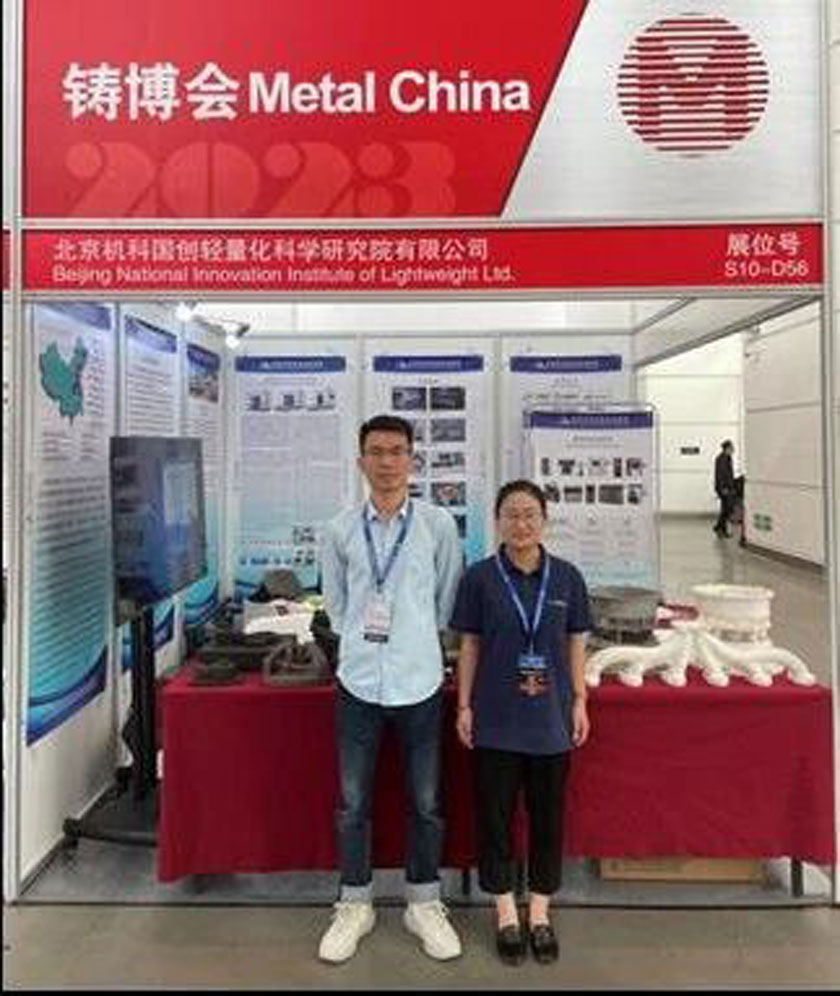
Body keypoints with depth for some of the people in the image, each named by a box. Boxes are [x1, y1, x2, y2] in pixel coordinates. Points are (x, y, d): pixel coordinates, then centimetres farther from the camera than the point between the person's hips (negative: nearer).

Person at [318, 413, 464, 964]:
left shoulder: (438, 523, -6)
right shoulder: (340, 529, -2)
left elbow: (448, 600, 4)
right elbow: (336, 603, 10)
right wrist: (362, 639, 11)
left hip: (419, 681, -1)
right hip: (358, 681, 1)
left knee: (426, 803, 14)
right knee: (353, 804, 14)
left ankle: (424, 904, 34)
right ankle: (355, 905, 34)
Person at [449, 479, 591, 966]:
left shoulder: (567, 577, -2)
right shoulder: (480, 577, -6)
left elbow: (575, 644, 4)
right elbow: (470, 646, -1)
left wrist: (580, 702, 2)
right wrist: (464, 705, -2)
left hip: (551, 717, 1)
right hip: (496, 719, -1)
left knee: (548, 814, 13)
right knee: (496, 814, 10)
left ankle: (540, 912, 33)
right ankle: (506, 912, 31)